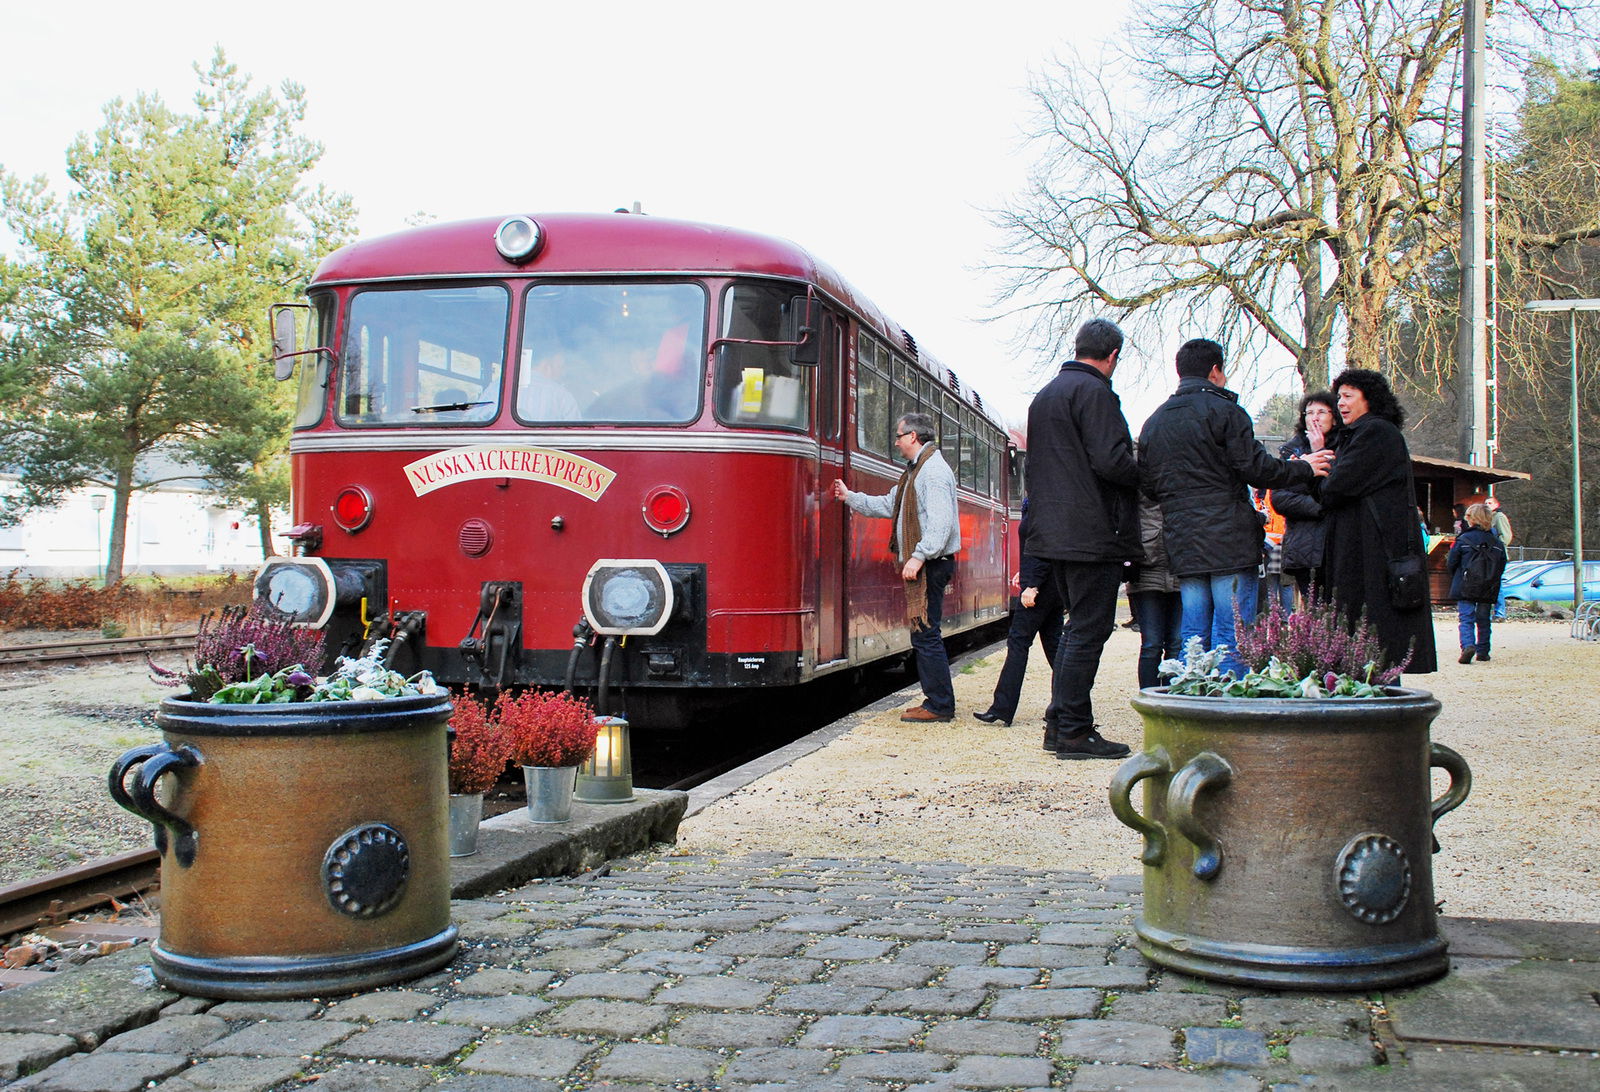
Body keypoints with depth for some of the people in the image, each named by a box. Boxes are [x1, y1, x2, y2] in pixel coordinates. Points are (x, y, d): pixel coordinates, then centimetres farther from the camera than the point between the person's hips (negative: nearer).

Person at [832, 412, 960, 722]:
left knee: (925, 634, -9)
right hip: (920, 566, 11)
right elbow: (888, 505, 28)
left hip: (930, 565, -11)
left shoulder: (933, 470, -13)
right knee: (923, 634, 12)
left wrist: (919, 557, -27)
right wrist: (850, 497, 30)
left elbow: (941, 522, -23)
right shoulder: (917, 470, 21)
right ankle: (937, 701, 16)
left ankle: (940, 705, -5)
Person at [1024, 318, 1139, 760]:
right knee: (1089, 630, -5)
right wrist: (1147, 478, -2)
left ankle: (1059, 723, 18)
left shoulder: (1046, 395, 19)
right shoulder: (1093, 392, -11)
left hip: (1054, 534, 9)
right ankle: (1074, 732, -3)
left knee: (1077, 626, 17)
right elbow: (1111, 461, -20)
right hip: (1092, 534, -9)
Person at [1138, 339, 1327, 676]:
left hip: (1182, 544, 6)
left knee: (1192, 633, 9)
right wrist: (1303, 468, 5)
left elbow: (1147, 486, 16)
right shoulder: (1224, 410, -5)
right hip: (1229, 540, -6)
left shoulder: (1153, 422, 15)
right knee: (1233, 635, -4)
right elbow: (1256, 468, -10)